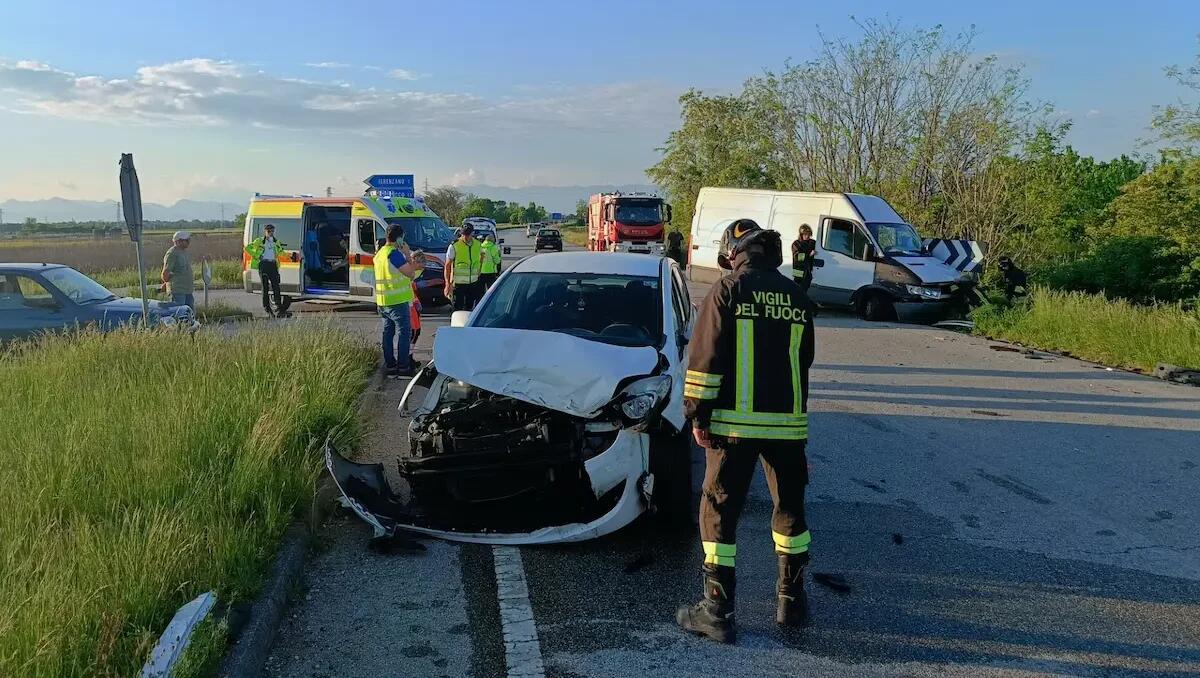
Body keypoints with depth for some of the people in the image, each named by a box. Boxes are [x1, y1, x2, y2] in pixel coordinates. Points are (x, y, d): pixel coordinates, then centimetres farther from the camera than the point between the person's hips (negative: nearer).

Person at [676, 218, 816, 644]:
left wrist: (698, 415, -4)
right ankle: (792, 601, 28)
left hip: (735, 423, -4)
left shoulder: (727, 291, -5)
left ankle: (717, 612, 5)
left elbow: (705, 358, -10)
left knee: (719, 512, 3)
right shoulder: (798, 297, 11)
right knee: (790, 508, 19)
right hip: (788, 422, 5)